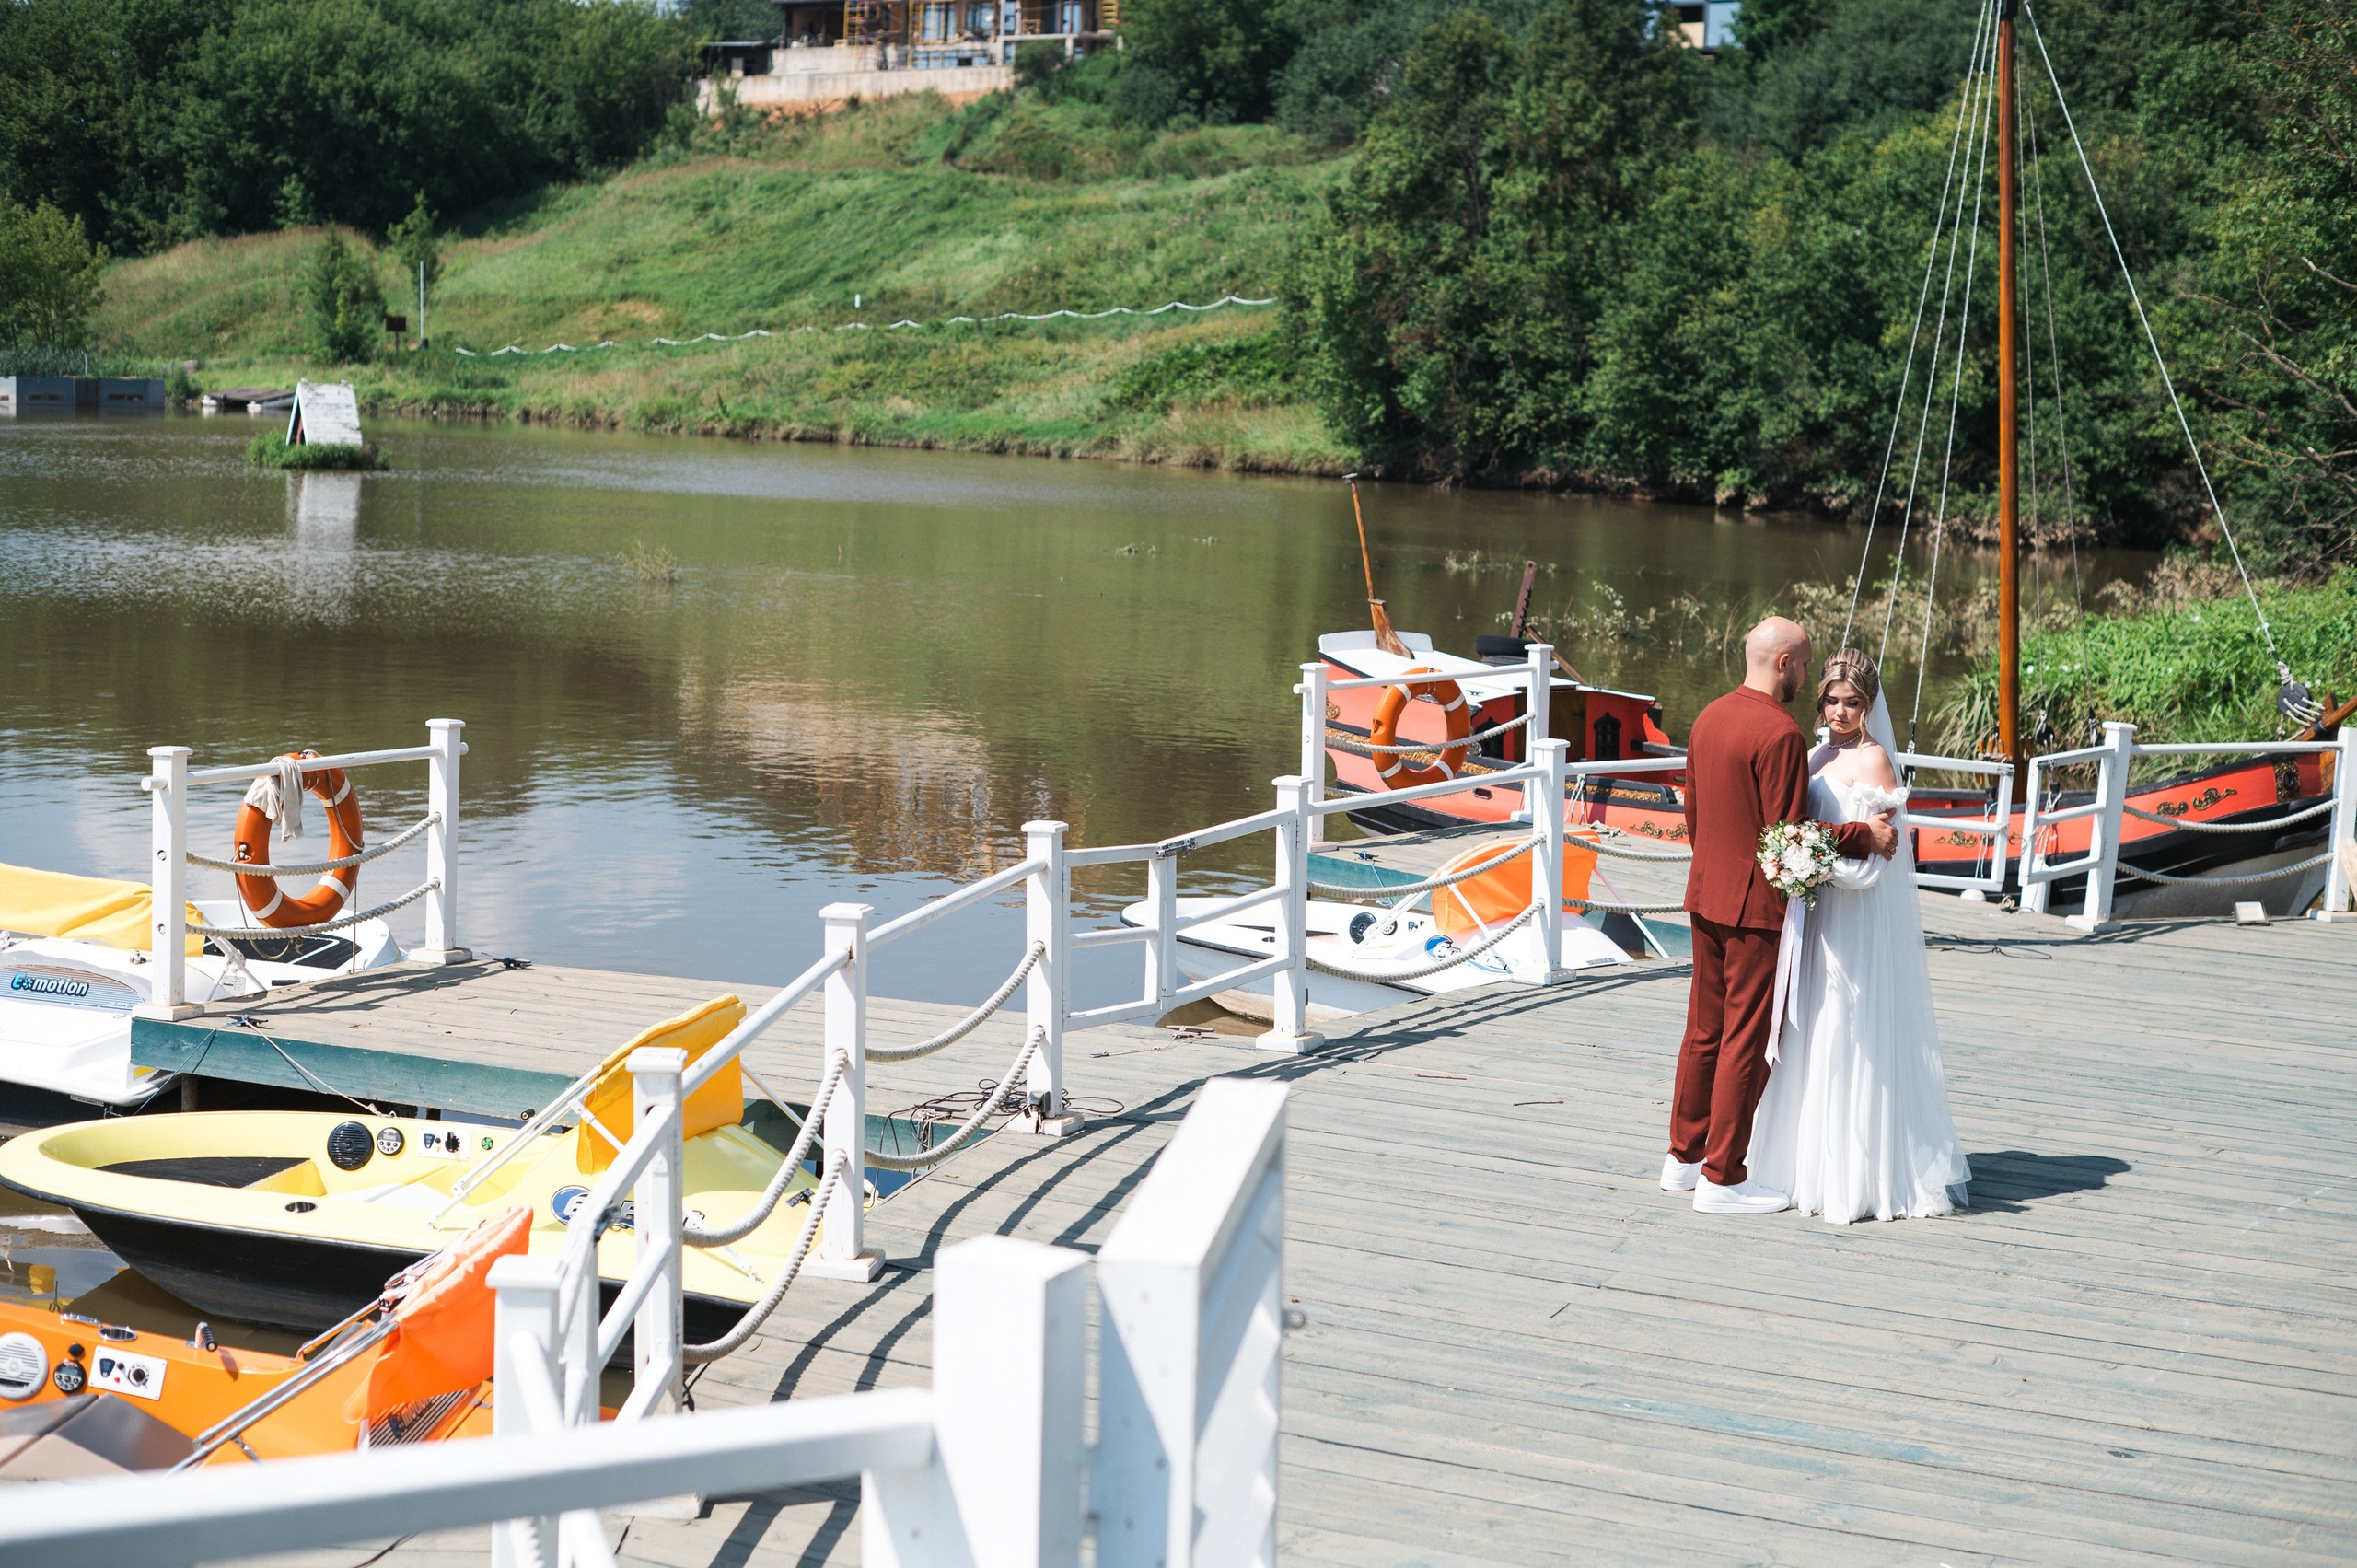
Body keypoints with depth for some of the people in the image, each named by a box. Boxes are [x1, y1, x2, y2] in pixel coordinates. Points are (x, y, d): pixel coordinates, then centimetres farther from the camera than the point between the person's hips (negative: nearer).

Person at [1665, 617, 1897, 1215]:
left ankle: (1685, 1155, 25)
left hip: (1707, 895, 9)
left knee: (1704, 1030, 17)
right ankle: (1722, 1177, 4)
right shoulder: (1780, 734, -19)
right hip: (1756, 905, -9)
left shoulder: (1708, 718, 8)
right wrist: (1866, 835, -11)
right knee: (1745, 1040, -1)